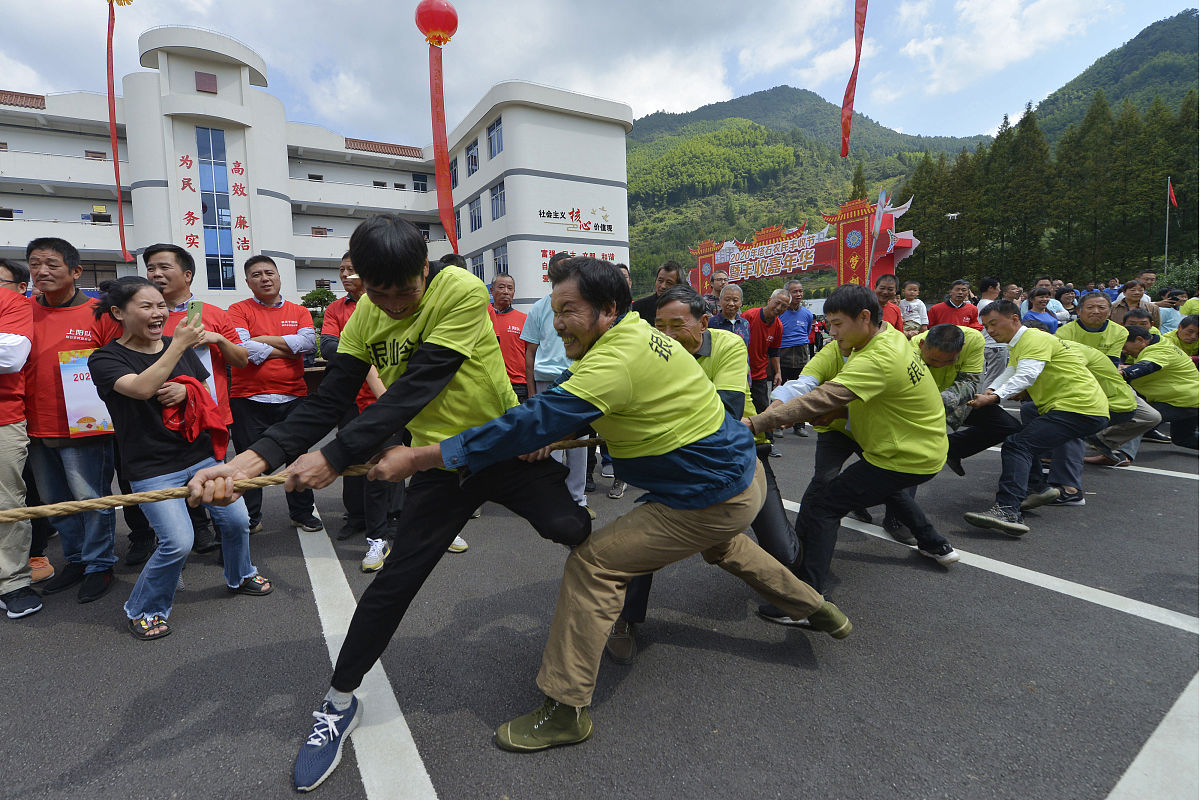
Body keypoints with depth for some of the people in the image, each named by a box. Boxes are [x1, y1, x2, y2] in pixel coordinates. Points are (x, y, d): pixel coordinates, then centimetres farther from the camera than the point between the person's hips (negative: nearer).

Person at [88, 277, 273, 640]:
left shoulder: (180, 346, 7)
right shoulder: (105, 358, -7)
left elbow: (206, 394, 14)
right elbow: (142, 388, -28)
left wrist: (186, 390, -8)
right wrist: (179, 345, -26)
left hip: (202, 454, 5)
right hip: (152, 467, -5)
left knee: (236, 519, 7)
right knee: (178, 542, -12)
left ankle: (240, 576, 35)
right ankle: (142, 610, 16)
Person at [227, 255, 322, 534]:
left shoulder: (299, 311, 9)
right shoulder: (239, 310, 2)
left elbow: (308, 342, -10)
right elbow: (240, 348, -14)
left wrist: (263, 339, -11)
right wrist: (285, 350, -9)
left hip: (292, 398, 2)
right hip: (249, 399, -1)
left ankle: (302, 513, 25)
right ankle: (250, 518, 24)